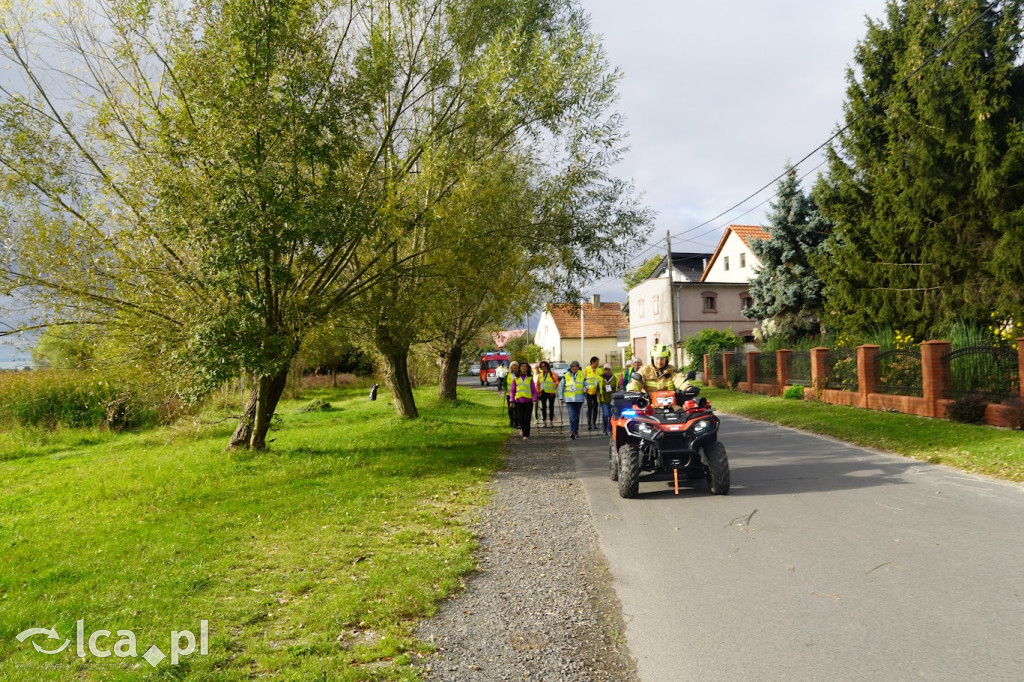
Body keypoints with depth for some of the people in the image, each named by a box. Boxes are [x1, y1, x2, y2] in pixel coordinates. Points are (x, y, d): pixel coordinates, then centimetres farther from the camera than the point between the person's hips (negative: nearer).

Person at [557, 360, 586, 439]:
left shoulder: (581, 375, 6)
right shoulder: (566, 376, 2)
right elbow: (560, 387, 7)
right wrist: (561, 397, 3)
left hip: (579, 399, 2)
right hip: (569, 399, -2)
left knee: (577, 416, 10)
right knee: (572, 416, -14)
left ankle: (576, 431, 22)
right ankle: (572, 432, -18)